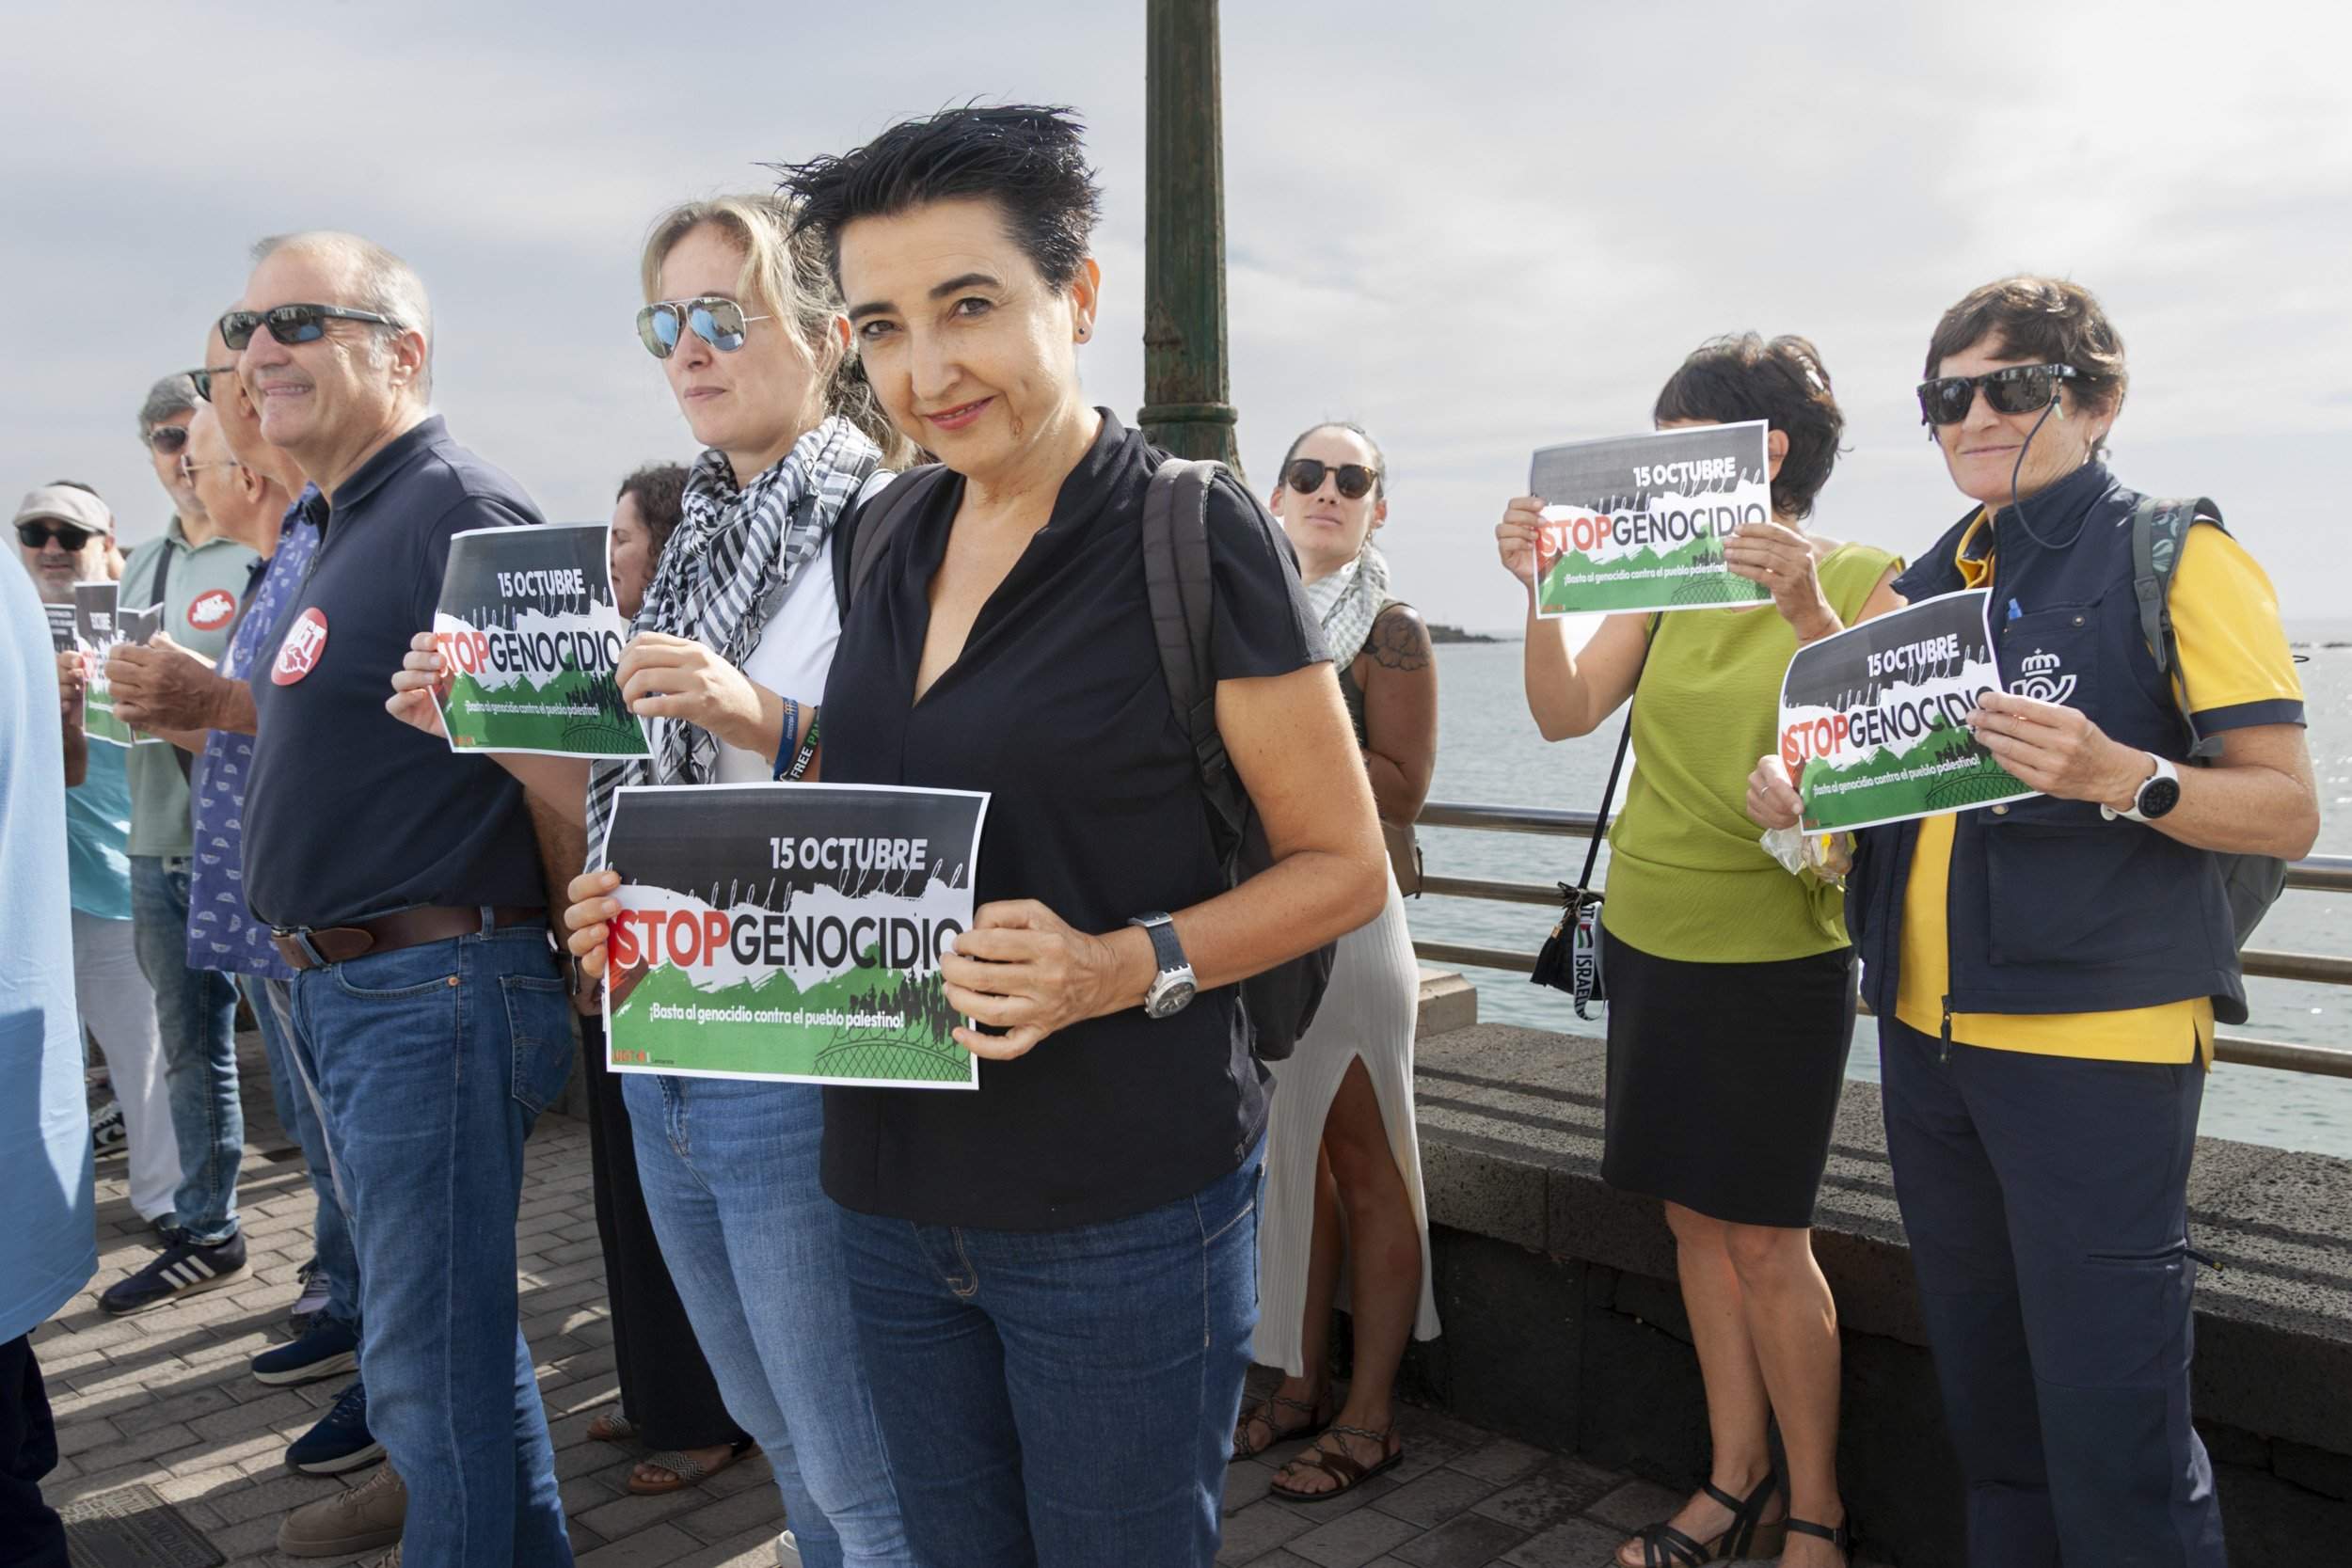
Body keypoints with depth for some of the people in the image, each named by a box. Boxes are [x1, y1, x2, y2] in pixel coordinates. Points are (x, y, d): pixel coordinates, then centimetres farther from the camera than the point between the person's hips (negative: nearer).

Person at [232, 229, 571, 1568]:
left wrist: (579, 952, -12)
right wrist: (204, 700, 16)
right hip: (339, 989, 10)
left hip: (432, 992, -10)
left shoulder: (462, 510, -15)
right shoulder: (346, 525, 15)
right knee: (462, 1322, 21)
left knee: (431, 1362, 0)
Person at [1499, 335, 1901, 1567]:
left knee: (1765, 1238, 0)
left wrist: (1807, 612, -32)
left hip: (1774, 952, -5)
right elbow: (1566, 714, -4)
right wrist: (1539, 591, -19)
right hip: (1648, 935, 5)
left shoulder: (1863, 579, -7)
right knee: (1695, 1220, 12)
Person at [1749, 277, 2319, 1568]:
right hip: (1926, 1035, 6)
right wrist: (1799, 787, 1)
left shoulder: (2175, 555, -5)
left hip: (2097, 1045, -6)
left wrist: (2119, 775, -27)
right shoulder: (1929, 580, 12)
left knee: (2111, 1424, -2)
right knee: (1984, 1402, 18)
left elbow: (2288, 812, -9)